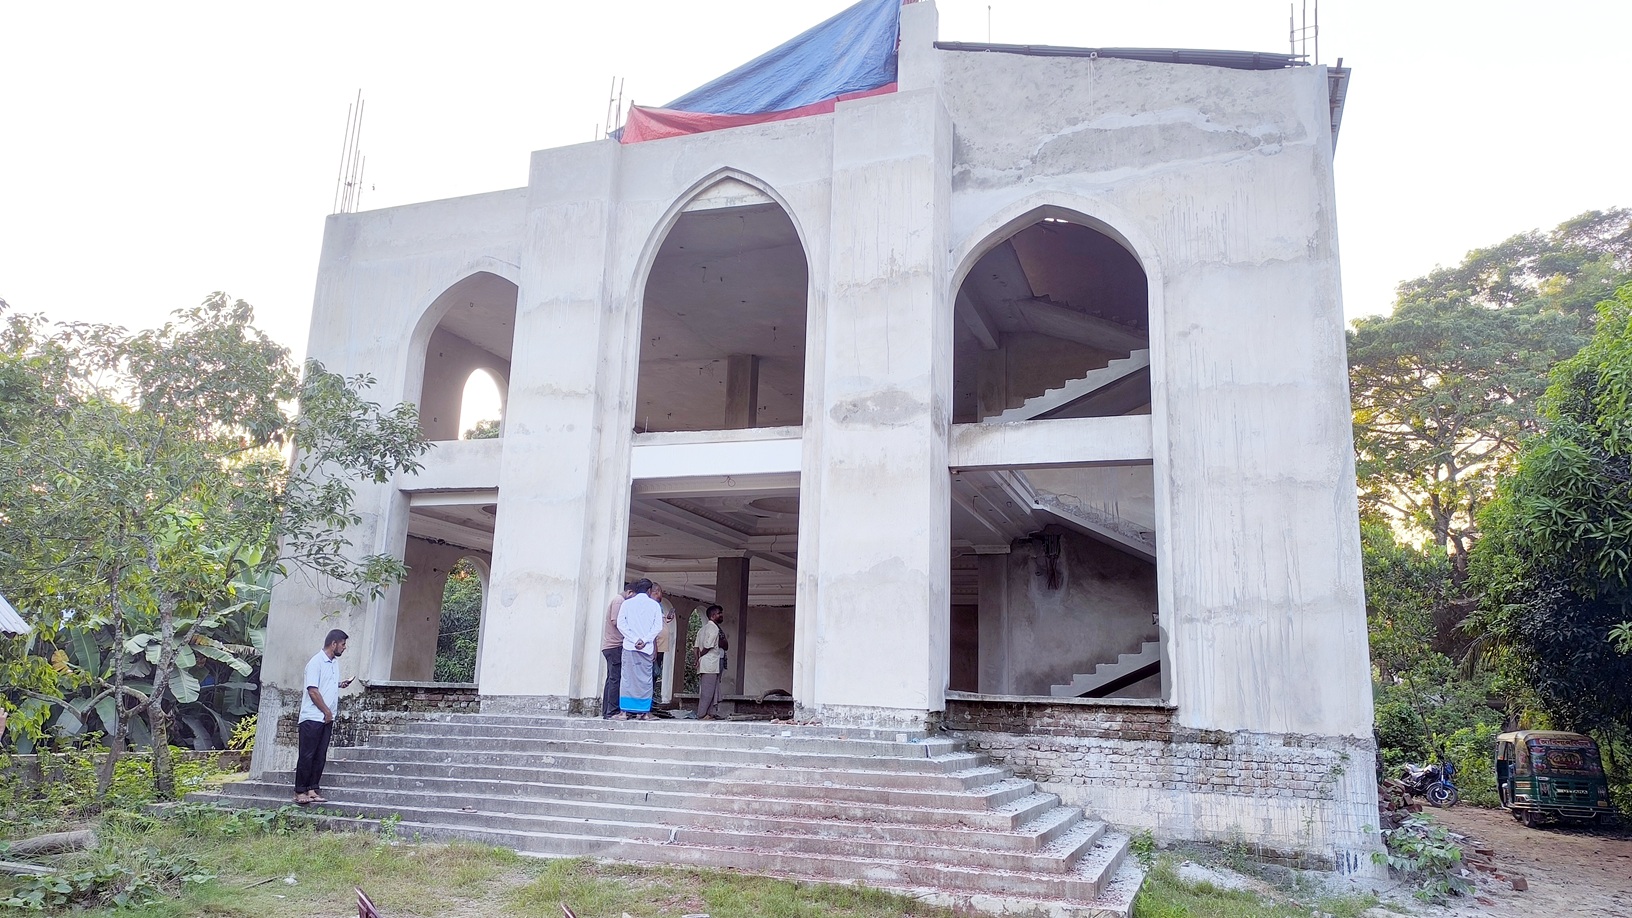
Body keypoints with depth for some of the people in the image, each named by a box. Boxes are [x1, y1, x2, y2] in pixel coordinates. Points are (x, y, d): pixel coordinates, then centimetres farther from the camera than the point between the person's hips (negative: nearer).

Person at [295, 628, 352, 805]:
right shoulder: (316, 662, -12)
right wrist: (327, 711, -12)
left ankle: (312, 790, 11)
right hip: (313, 717, -8)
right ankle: (300, 792, 2)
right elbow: (313, 691, -16)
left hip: (327, 718, 8)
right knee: (307, 755, -4)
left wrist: (340, 684, 7)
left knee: (320, 757, 7)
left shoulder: (335, 663, 14)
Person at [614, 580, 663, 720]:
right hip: (647, 648, 0)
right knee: (645, 679, 4)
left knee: (628, 678, 2)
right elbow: (658, 626, -2)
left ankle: (624, 712, -2)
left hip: (629, 646, 0)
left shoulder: (627, 603, 6)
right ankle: (644, 712, 1)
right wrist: (645, 640, -6)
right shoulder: (654, 605, 6)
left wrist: (634, 639, -6)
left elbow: (621, 624, -2)